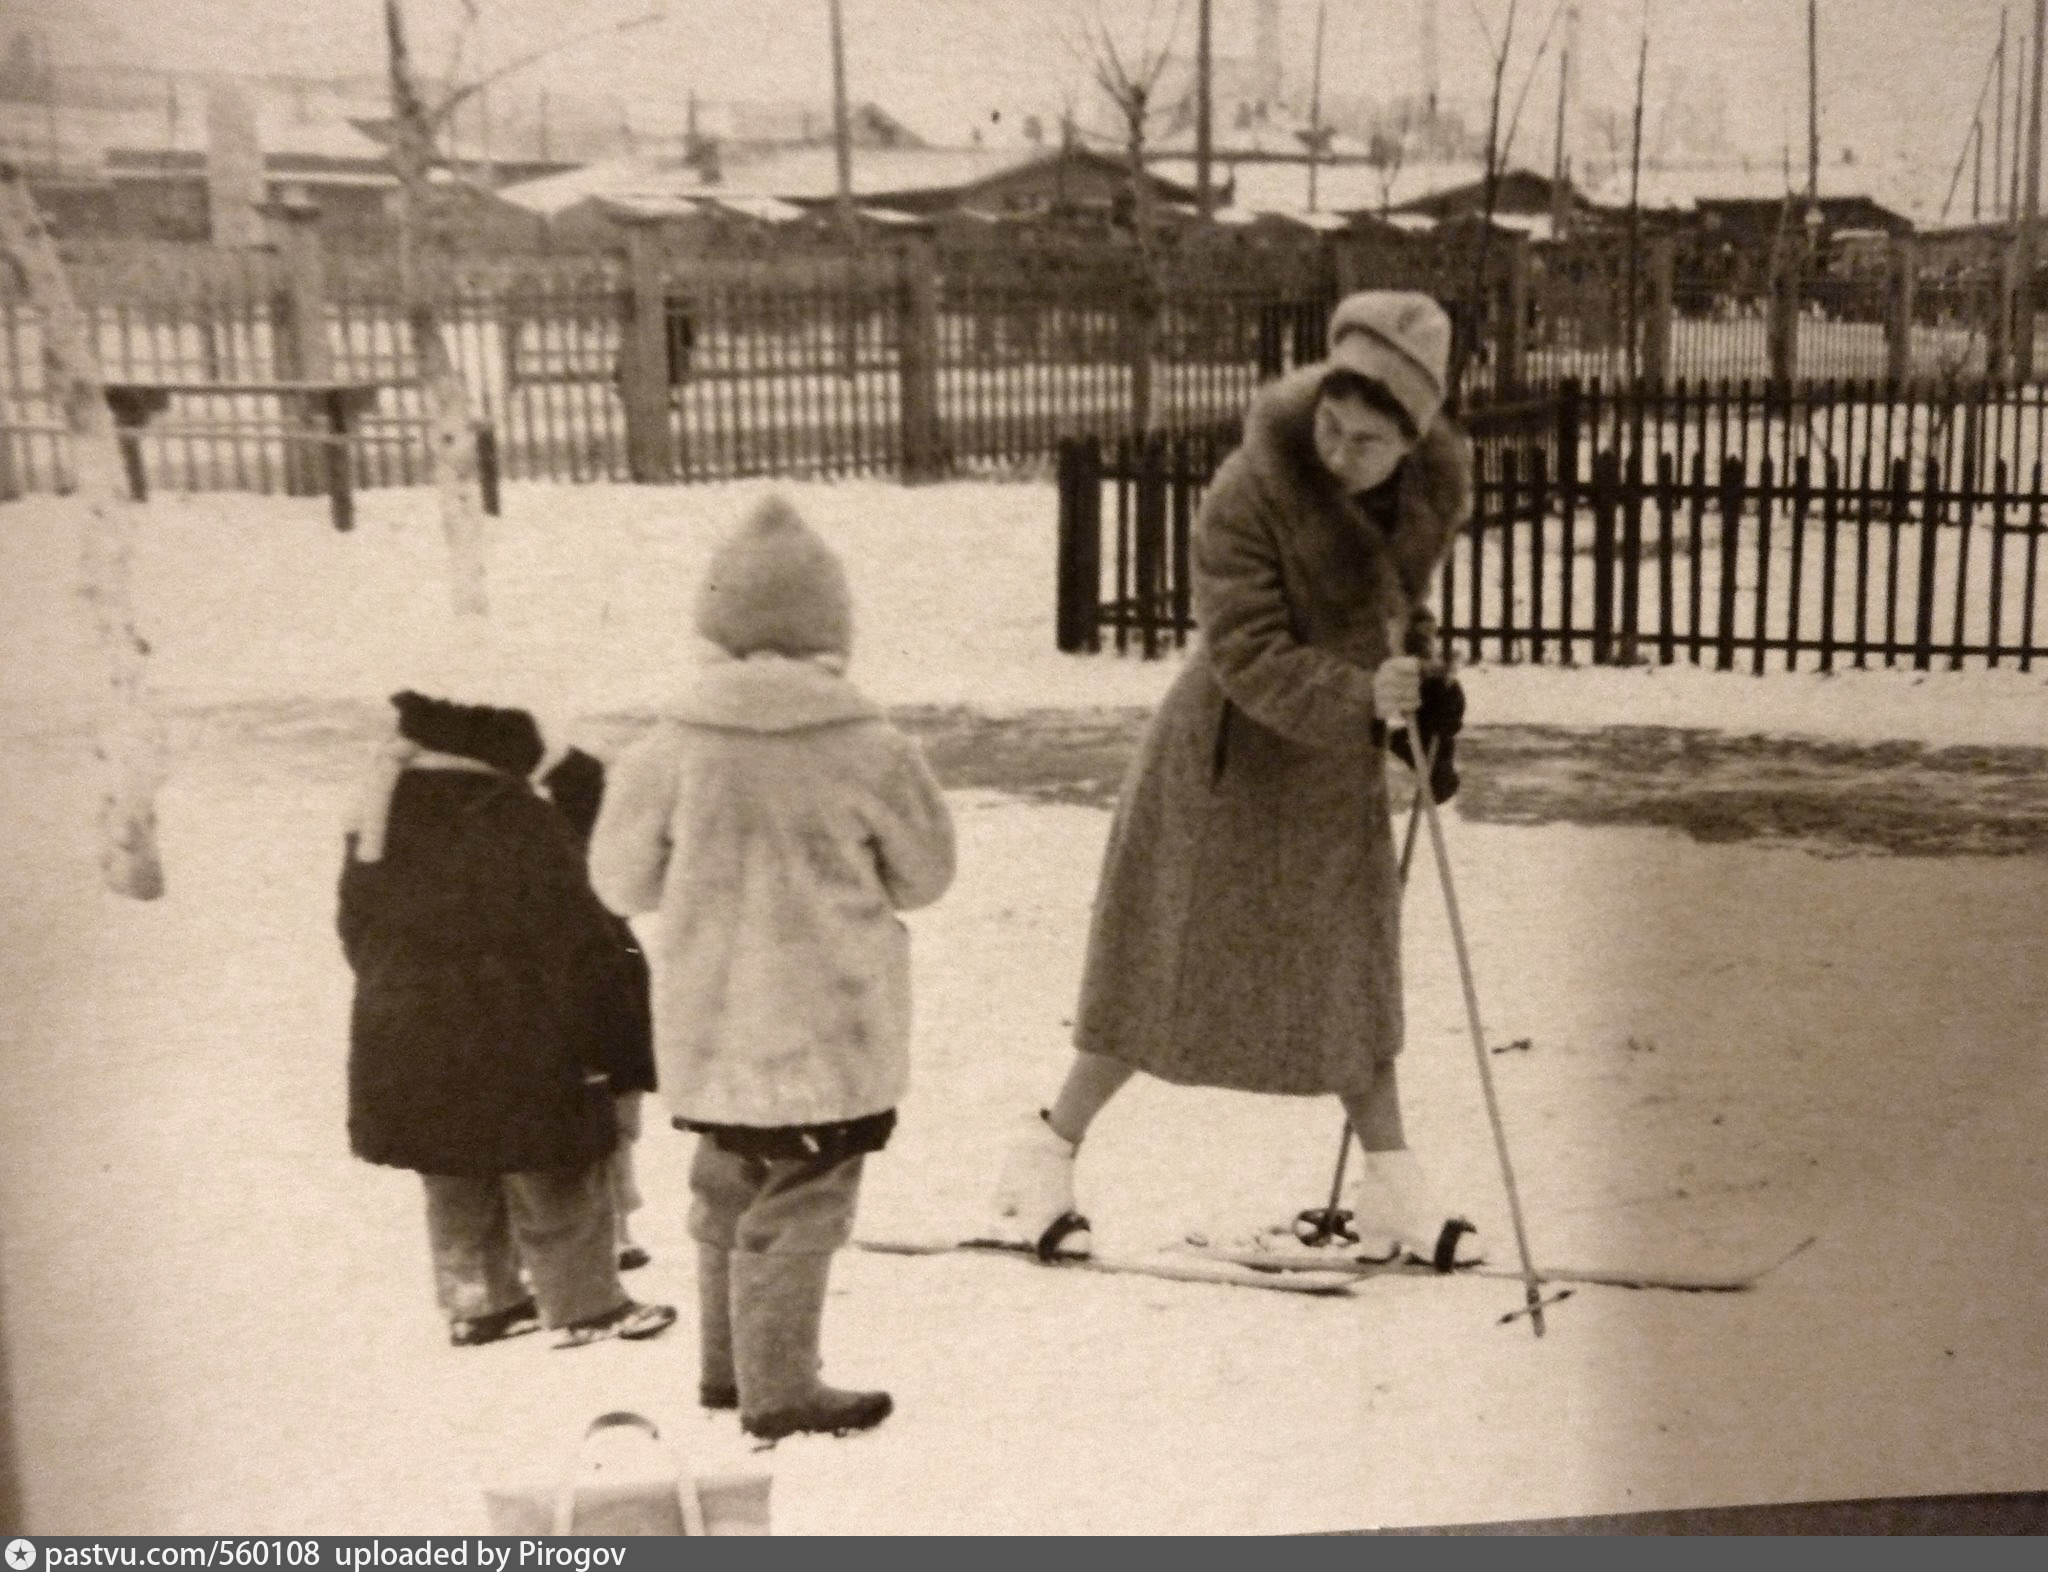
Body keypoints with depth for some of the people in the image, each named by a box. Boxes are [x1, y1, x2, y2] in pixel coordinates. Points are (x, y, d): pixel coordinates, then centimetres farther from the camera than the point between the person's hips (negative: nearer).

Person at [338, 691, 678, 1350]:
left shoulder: (377, 819, 5)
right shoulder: (517, 821, -17)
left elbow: (358, 928, 14)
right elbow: (574, 937, -16)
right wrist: (595, 1033, -7)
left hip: (402, 1039, 7)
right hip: (508, 1041, -7)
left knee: (455, 1188, 20)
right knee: (553, 1185, 7)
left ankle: (475, 1302, 28)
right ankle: (585, 1306, 15)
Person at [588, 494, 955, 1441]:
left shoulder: (672, 749, -8)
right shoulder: (868, 752, -12)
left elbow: (622, 883, 2)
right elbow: (924, 875, 0)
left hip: (712, 1027, 4)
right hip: (827, 1026, -4)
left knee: (728, 1191, 20)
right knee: (801, 1204, 5)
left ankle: (727, 1363, 33)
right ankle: (778, 1389, 10)